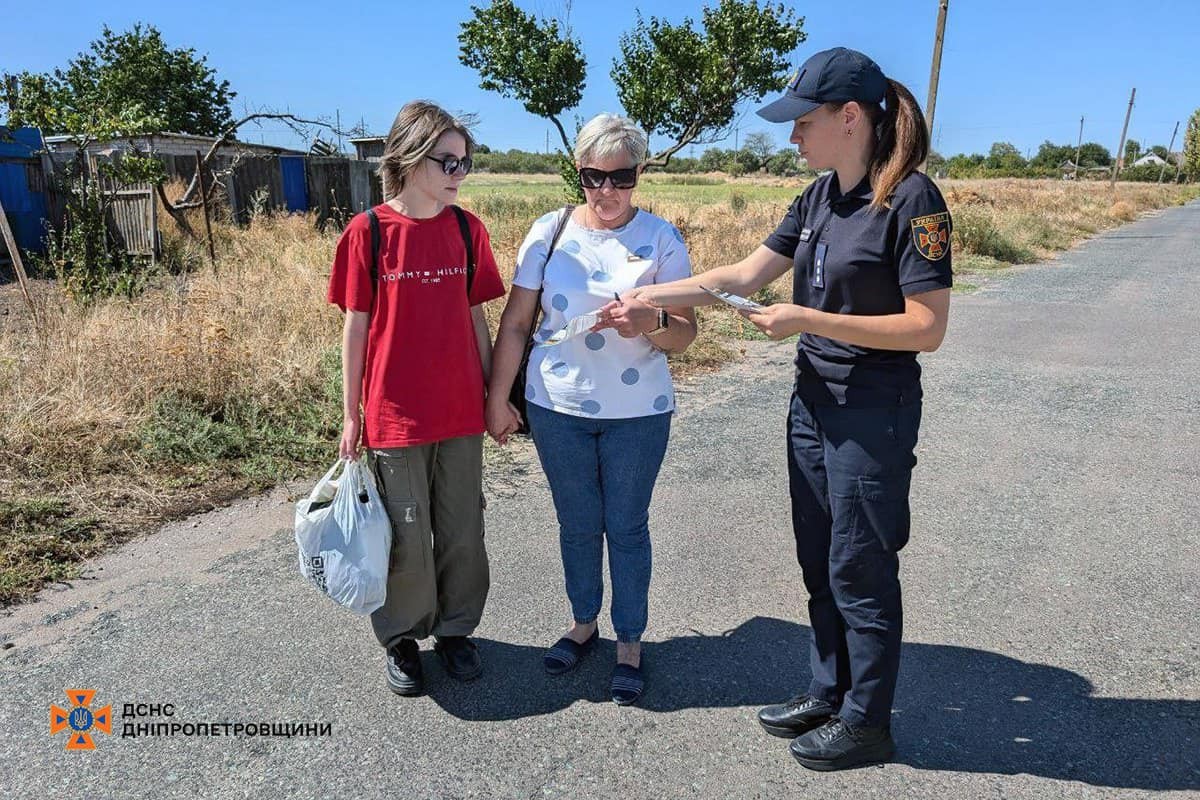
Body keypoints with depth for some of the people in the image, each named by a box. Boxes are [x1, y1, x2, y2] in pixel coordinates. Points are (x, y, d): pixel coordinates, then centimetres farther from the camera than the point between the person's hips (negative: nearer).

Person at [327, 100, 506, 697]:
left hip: (462, 412, 3)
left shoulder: (466, 229, 2)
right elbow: (356, 326, -3)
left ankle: (455, 629, 33)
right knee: (406, 537, 8)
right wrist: (351, 414, -1)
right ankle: (401, 638, 30)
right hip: (395, 416, -3)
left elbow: (476, 317, 8)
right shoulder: (368, 232, -7)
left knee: (462, 531, 13)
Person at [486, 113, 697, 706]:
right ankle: (584, 623, 37)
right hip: (557, 409, 2)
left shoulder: (661, 238, -4)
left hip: (638, 413, -1)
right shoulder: (549, 232, -1)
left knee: (627, 527, 8)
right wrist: (497, 398, 2)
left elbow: (685, 334, -4)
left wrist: (654, 323, -26)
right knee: (577, 524, 15)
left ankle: (630, 642, 27)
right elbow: (515, 323, 3)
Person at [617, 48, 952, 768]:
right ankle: (829, 693, 35)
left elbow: (927, 328, -19)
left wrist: (809, 320, -21)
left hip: (873, 411, -7)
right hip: (813, 402, 8)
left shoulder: (911, 199, -16)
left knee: (859, 571, 5)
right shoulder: (819, 197, 7)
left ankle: (867, 722, 25)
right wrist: (652, 295, 2)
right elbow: (746, 274, 7)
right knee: (820, 564, 17)